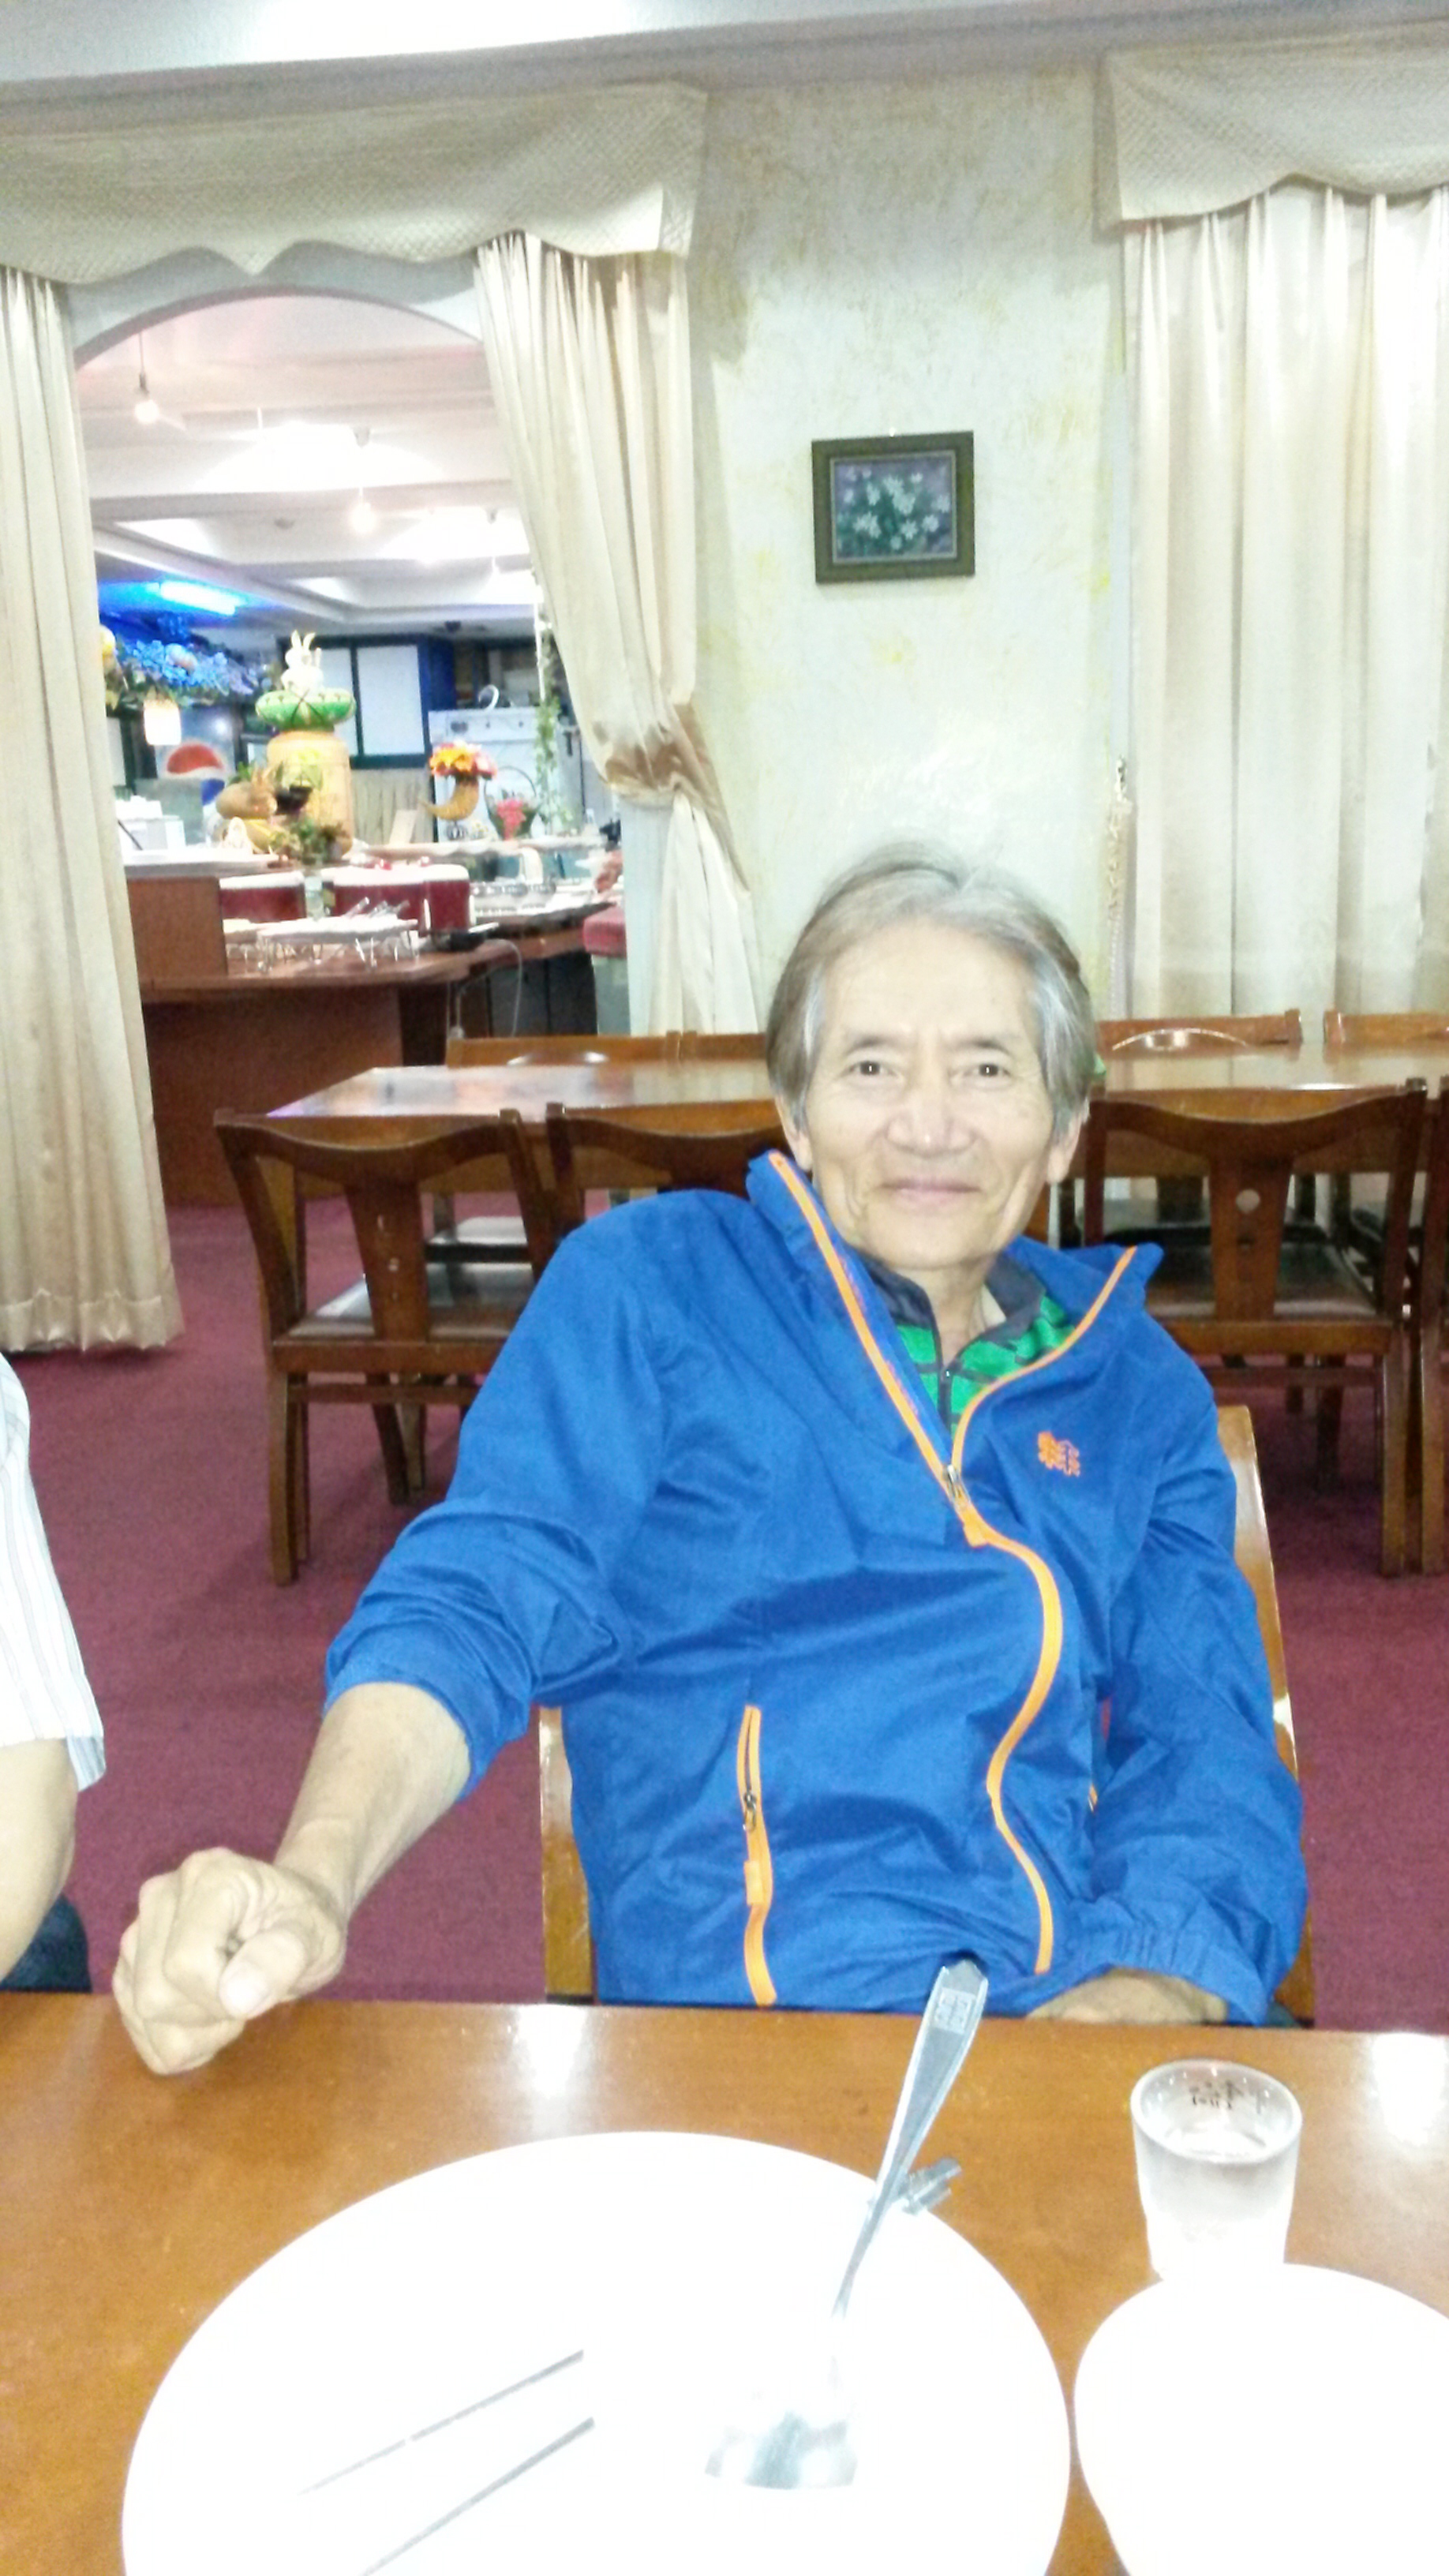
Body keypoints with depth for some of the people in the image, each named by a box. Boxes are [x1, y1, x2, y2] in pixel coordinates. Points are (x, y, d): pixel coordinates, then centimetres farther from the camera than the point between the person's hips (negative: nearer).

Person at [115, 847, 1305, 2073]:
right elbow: (470, 1608, -1)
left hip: (1102, 2039, 3)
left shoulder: (1141, 1388, 16)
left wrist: (1143, 1997, -12)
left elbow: (1208, 1746, 9)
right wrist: (310, 1882, -20)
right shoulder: (648, 1284, 7)